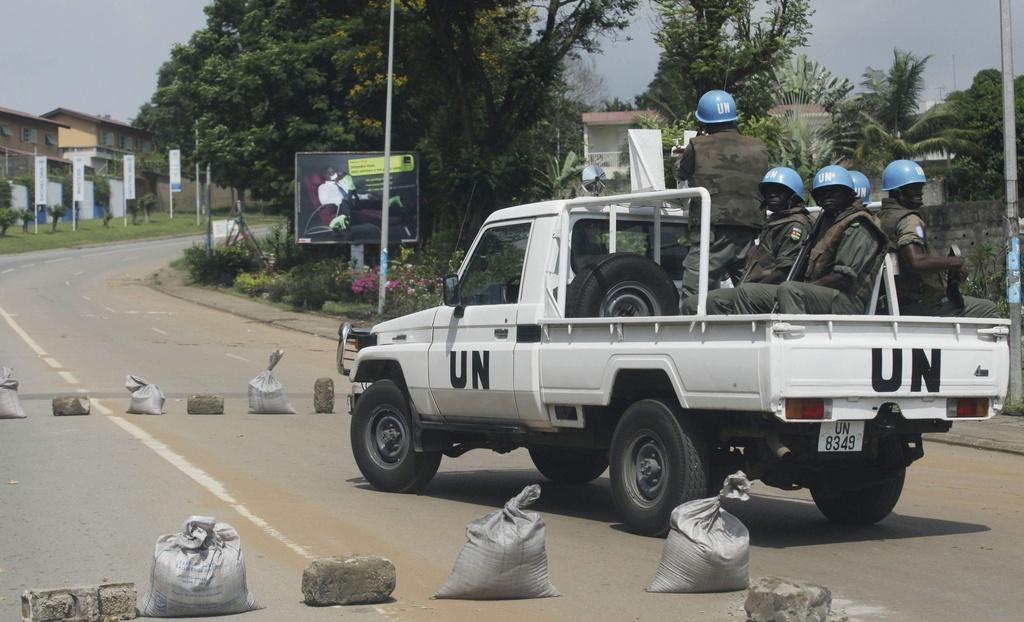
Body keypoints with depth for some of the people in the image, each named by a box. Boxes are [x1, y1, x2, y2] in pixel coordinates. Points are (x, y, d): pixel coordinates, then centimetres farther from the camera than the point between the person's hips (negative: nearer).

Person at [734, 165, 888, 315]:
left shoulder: (858, 228, -4)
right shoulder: (827, 221, 26)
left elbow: (846, 277, -14)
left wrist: (809, 287, -13)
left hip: (847, 301, -9)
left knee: (789, 289, -38)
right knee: (747, 293, 1)